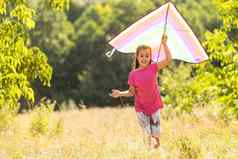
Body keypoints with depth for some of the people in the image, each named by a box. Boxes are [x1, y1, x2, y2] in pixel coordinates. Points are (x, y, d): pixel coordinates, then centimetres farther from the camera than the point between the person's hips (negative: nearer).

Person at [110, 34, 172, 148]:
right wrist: (120, 93, -13)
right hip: (141, 109, 0)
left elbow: (168, 59, -13)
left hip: (154, 106, 0)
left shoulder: (153, 68, -4)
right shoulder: (133, 74, -3)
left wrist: (164, 44, -15)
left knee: (156, 137, -1)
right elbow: (132, 92, 2)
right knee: (148, 135, -1)